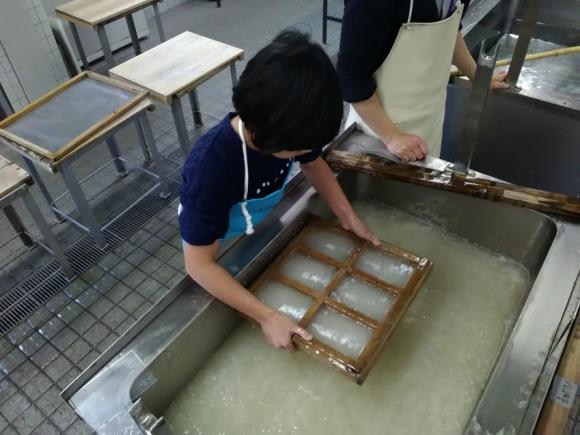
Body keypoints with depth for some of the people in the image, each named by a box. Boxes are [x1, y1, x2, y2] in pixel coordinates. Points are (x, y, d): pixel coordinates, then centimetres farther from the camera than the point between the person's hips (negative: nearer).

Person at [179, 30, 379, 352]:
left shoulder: (289, 130, -26)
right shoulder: (210, 167, -42)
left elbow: (313, 164, -2)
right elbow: (200, 265, -34)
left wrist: (349, 218, -10)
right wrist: (266, 317, -36)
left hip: (265, 226, 5)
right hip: (219, 250, -4)